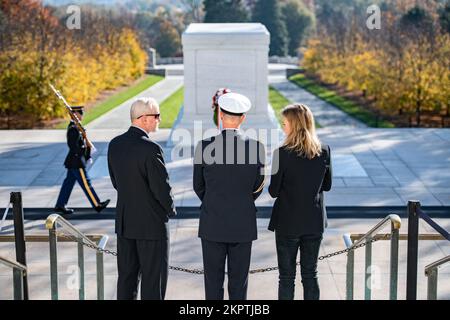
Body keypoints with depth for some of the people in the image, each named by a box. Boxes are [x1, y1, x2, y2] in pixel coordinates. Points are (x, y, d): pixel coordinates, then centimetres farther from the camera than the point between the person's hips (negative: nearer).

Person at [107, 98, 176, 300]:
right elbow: (162, 188, -18)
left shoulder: (114, 145, 1)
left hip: (124, 221, 7)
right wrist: (171, 210, 1)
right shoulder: (151, 149, -21)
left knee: (127, 276, 15)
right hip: (152, 224, -7)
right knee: (153, 278, 5)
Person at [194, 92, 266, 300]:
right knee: (239, 282, 10)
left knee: (213, 281, 9)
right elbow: (258, 187, 3)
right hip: (243, 226, 1)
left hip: (212, 225, 0)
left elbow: (198, 186, 2)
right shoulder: (256, 148, -9)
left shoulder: (204, 147, -10)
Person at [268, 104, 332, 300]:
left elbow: (274, 191, -11)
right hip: (314, 222, 4)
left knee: (286, 276, 7)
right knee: (310, 274, 14)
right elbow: (326, 185, 6)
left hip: (288, 223, -4)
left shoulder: (283, 153, -17)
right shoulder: (324, 151, -4)